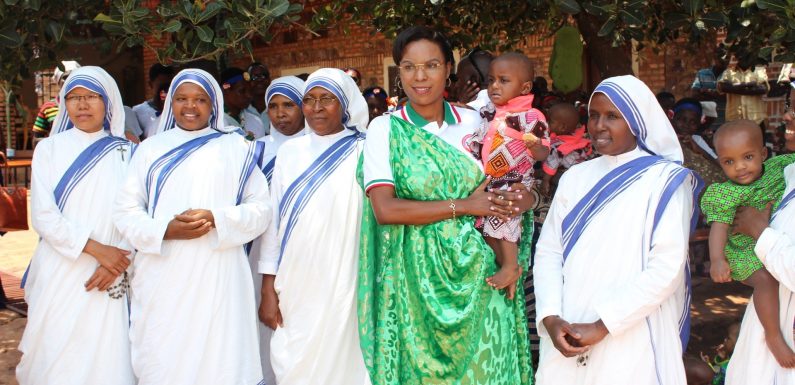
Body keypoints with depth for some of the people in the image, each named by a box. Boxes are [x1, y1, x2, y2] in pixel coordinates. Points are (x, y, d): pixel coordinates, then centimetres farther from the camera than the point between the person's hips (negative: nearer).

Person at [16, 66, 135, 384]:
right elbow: (43, 216, -5)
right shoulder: (50, 148, 3)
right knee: (55, 356, 3)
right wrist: (97, 249, -12)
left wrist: (117, 263, -13)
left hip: (110, 277, 0)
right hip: (60, 273, 0)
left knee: (106, 354, -1)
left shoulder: (127, 152, 6)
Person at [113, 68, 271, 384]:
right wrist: (165, 230, -11)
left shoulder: (236, 148, 10)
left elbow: (260, 208, 5)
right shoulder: (150, 148, 13)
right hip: (162, 280, 1)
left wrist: (217, 220, -13)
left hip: (218, 279, -1)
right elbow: (125, 210, 8)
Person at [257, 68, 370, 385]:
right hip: (294, 287, 3)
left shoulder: (363, 152, -1)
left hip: (345, 287, -3)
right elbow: (273, 219, 9)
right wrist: (268, 289, 5)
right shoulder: (289, 151, 8)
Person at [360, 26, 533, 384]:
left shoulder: (473, 121, 5)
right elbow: (385, 209, -15)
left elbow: (514, 181, 11)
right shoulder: (385, 129, -4)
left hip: (479, 271, 3)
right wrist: (464, 206, -16)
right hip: (418, 275, -2)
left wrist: (522, 197, -13)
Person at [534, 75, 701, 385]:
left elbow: (667, 267, -11)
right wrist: (551, 317, -10)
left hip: (632, 341, -4)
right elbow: (548, 250, 5)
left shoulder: (666, 180, -4)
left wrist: (601, 326, -14)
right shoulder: (575, 177, 9)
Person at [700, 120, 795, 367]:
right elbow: (719, 226, -26)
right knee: (767, 279, -29)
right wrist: (717, 259, -40)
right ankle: (773, 335, -16)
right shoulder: (727, 194, -18)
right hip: (747, 254, -7)